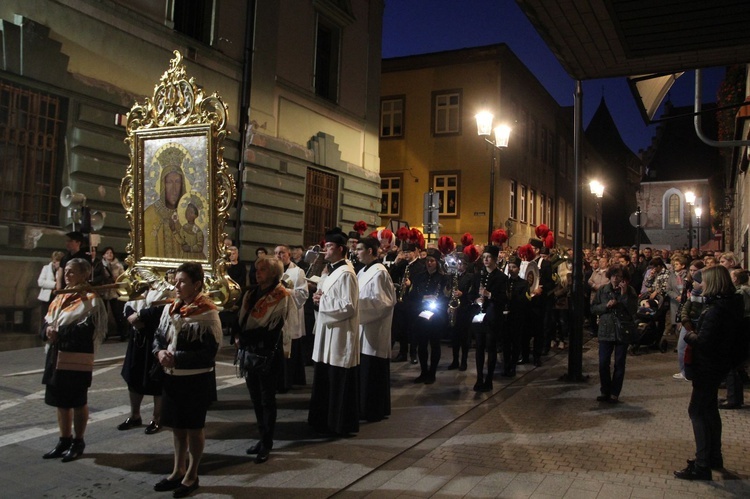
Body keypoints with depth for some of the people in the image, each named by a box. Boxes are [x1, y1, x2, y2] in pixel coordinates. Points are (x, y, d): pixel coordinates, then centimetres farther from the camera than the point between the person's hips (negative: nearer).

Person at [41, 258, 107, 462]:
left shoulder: (91, 299, -9)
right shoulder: (60, 297, 15)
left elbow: (86, 329, -19)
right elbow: (47, 320, 14)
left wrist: (59, 333, -20)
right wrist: (49, 329, -8)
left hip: (77, 357, -7)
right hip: (56, 355, 7)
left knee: (77, 401, 4)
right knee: (61, 401, 14)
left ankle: (78, 442, 17)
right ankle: (64, 440, 27)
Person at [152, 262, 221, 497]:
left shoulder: (207, 313, -16)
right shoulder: (170, 308, 4)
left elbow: (209, 352, -19)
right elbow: (159, 336, 11)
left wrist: (177, 358, -22)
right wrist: (160, 352, -11)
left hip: (196, 380, -6)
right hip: (172, 377, 6)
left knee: (194, 427, 9)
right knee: (177, 425, 18)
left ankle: (192, 475, 26)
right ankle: (178, 471, 36)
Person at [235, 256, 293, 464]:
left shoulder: (282, 296, -9)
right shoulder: (251, 293, 12)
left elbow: (285, 326, -13)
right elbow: (242, 320, 17)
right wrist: (240, 339, 6)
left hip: (269, 353, -7)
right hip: (249, 351, 7)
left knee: (267, 399, 1)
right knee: (256, 398, 14)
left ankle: (266, 444, 11)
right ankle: (263, 437, 28)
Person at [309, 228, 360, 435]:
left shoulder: (346, 273, -16)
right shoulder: (331, 271, 14)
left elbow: (348, 306, -22)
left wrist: (322, 300, -15)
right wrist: (318, 298, 2)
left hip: (340, 335, -10)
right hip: (327, 333, 10)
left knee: (340, 383, 1)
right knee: (324, 381, 16)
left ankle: (341, 423, 12)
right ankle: (325, 419, 28)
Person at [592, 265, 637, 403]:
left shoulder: (630, 291, -2)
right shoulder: (602, 290, 3)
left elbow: (633, 310, -13)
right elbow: (593, 308, 4)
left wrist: (624, 294, -18)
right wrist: (606, 305, -13)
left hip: (622, 331, -1)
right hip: (605, 331, 1)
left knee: (619, 364, 6)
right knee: (603, 363, 0)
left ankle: (614, 393, 15)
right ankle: (605, 391, 16)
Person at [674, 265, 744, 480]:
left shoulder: (716, 309, -25)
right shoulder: (731, 304, 6)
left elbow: (703, 341, -29)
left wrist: (688, 334, -9)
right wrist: (694, 333, 3)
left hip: (708, 367, -10)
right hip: (719, 364, 10)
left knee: (698, 411, -4)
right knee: (709, 410, 21)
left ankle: (702, 466, 0)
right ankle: (714, 458, 33)